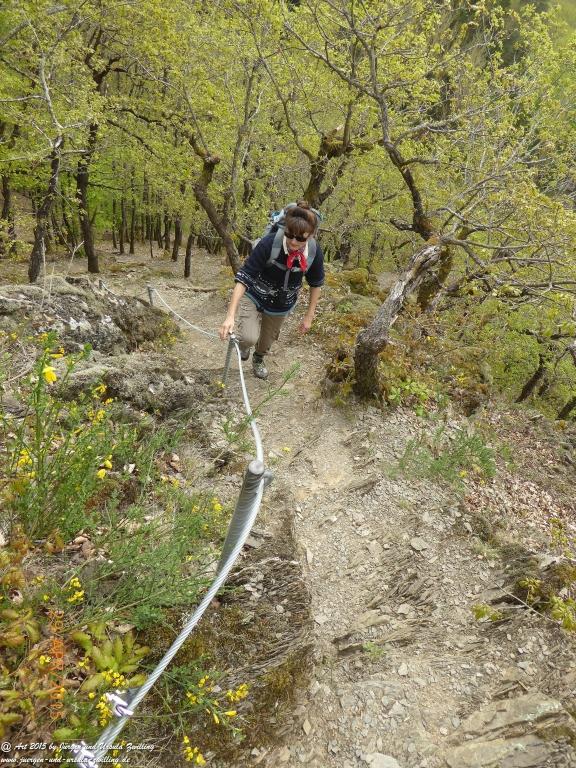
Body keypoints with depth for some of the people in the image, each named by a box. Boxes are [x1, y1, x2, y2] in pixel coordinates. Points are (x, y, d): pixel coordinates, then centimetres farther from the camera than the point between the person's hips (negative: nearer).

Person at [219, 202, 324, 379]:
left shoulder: (315, 252, -24)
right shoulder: (269, 243, -34)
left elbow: (316, 284, -4)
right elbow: (243, 277, -32)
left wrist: (309, 316, 0)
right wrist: (230, 316, -39)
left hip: (282, 304, 3)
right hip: (254, 296, -3)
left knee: (267, 340, 22)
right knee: (249, 338, -23)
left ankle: (258, 359, 61)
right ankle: (243, 344, 19)